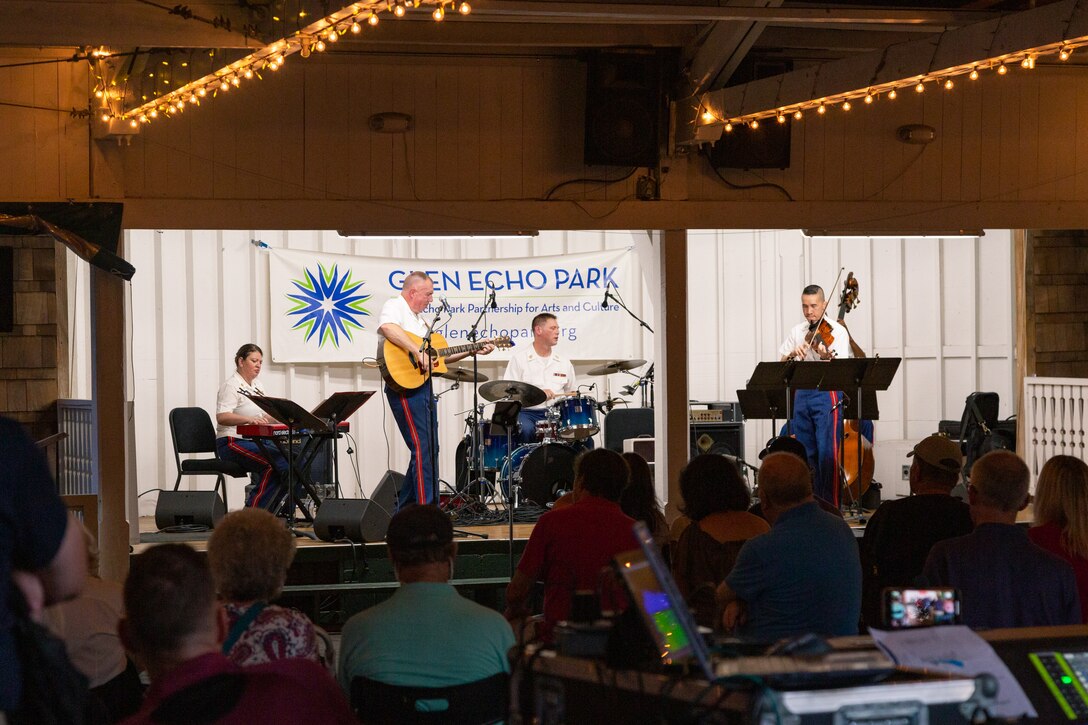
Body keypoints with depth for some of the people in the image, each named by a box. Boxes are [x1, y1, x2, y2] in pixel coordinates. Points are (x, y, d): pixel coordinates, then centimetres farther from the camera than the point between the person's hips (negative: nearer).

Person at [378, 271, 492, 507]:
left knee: (430, 450, 12)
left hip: (424, 386, 10)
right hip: (405, 385, -10)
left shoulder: (419, 318, 24)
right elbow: (388, 328, -30)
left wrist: (472, 351, 17)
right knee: (423, 449, -15)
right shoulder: (395, 307, -6)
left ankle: (404, 510, 20)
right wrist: (418, 351, -32)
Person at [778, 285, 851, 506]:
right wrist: (792, 354, -10)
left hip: (827, 394, -5)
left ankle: (831, 504, -7)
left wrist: (826, 357, -36)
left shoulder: (837, 332, -3)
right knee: (804, 452, 8)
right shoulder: (796, 332, 13)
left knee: (828, 452, -9)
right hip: (801, 394, 5)